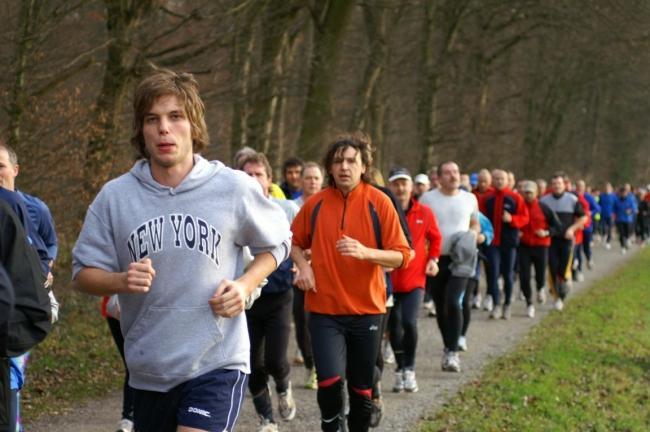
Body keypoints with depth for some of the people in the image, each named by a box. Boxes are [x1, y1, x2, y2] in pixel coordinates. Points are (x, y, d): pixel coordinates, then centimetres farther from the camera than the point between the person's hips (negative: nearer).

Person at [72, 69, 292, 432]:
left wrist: (245, 286, -8)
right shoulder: (115, 196, -1)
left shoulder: (234, 187, -5)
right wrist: (122, 280, -17)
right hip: (148, 370, 4)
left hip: (217, 363, -3)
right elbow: (83, 275, 5)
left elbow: (276, 244, 11)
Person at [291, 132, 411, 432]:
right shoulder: (316, 204, 1)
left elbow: (401, 256, -6)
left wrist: (364, 252, -22)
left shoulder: (379, 202, -4)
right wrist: (303, 266, -2)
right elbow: (294, 241, 18)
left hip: (366, 309, 0)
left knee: (362, 387, 10)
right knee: (330, 379, -17)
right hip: (324, 309, 0)